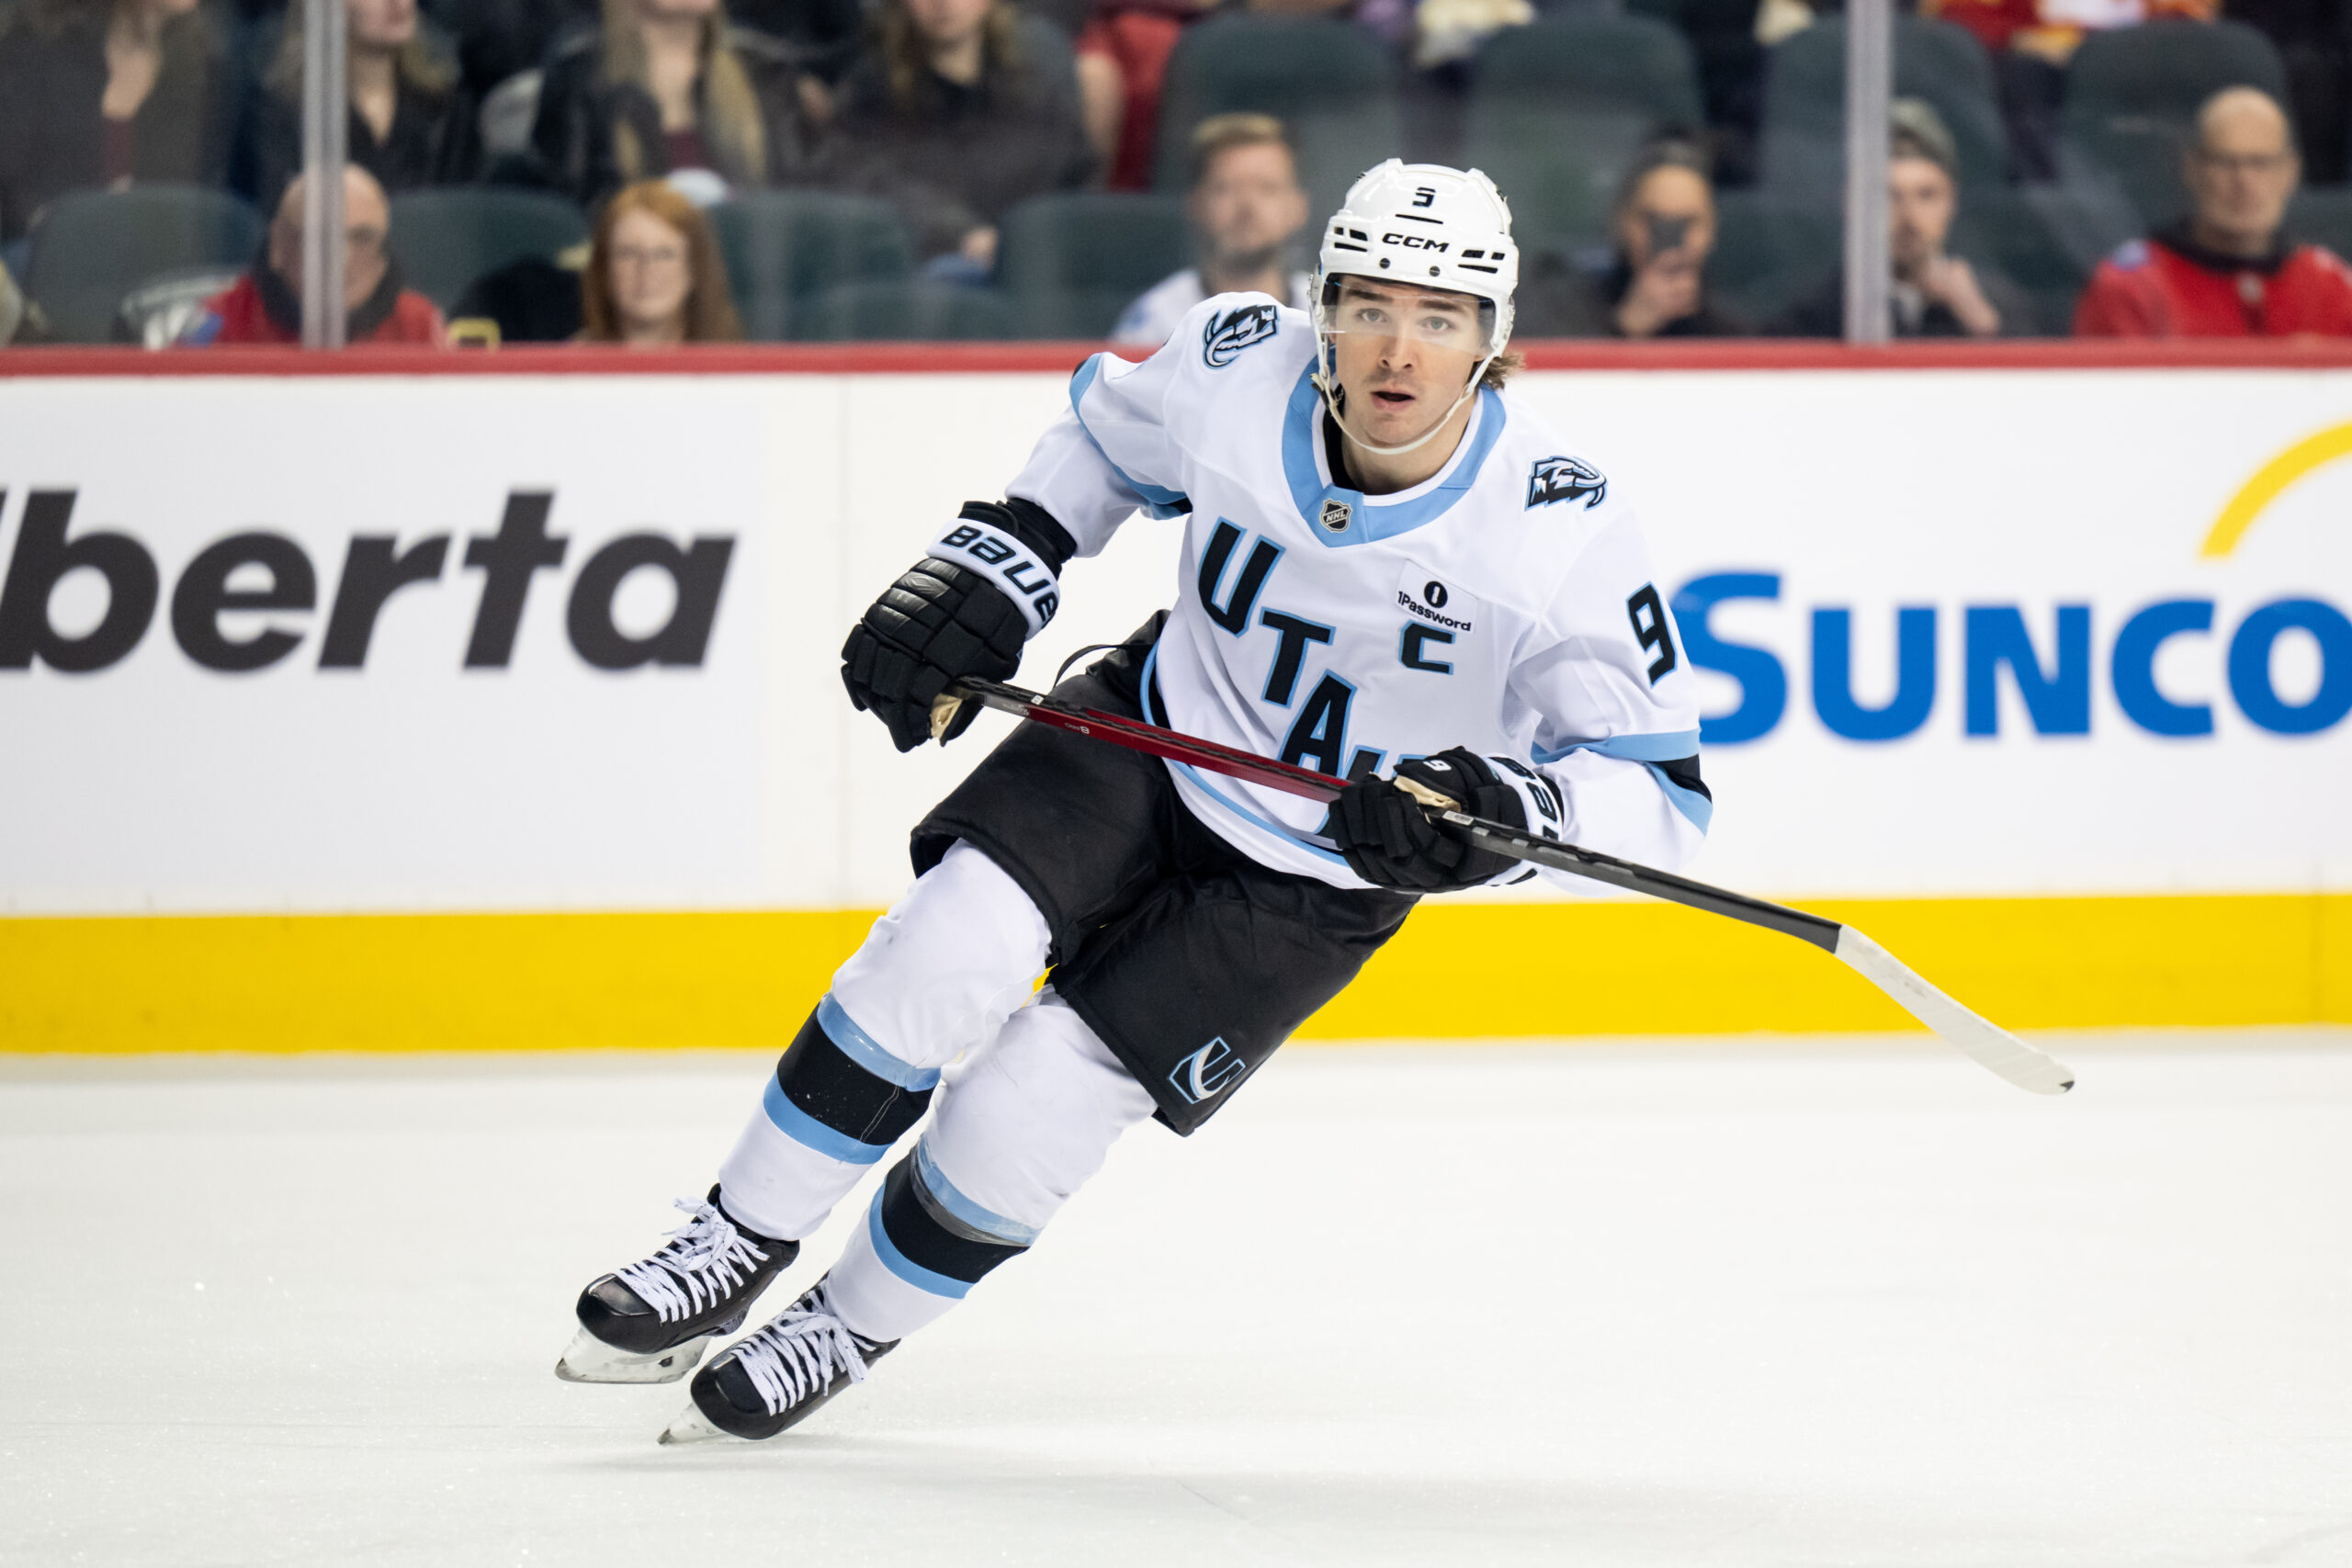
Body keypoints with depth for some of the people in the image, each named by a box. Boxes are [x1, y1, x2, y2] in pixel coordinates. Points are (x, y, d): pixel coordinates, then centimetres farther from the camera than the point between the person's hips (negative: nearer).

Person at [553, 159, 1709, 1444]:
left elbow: (1657, 788, -21)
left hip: (1315, 886, -2)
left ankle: (850, 1327, 12)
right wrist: (981, 576, -4)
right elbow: (1107, 438, 6)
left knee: (1033, 1103, -13)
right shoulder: (1242, 363, -18)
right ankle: (737, 1246, -4)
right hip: (1157, 729, 3)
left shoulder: (1563, 531, -27)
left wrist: (1507, 810, -40)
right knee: (952, 946, -21)